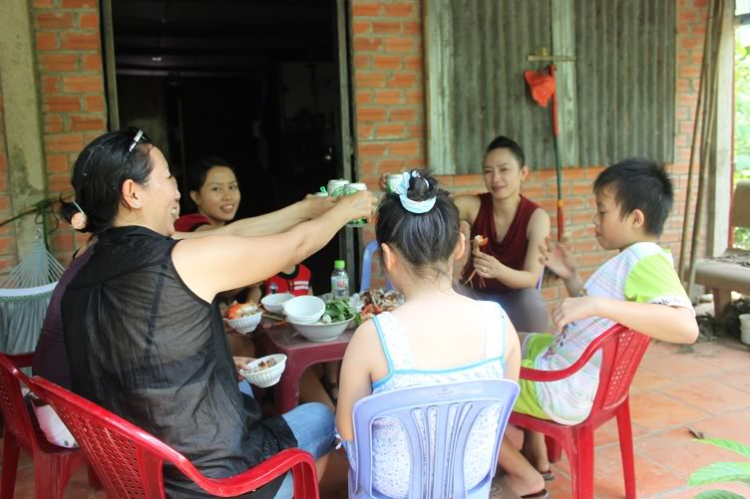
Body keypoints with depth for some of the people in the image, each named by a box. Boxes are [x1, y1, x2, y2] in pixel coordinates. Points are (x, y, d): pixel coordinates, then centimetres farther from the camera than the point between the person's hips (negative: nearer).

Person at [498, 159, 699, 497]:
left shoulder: (646, 260, -25)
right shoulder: (634, 259, 7)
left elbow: (686, 327, -43)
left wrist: (595, 303, -45)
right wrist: (571, 277, 7)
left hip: (563, 390, -10)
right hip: (565, 361, 11)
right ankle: (535, 456, 34)